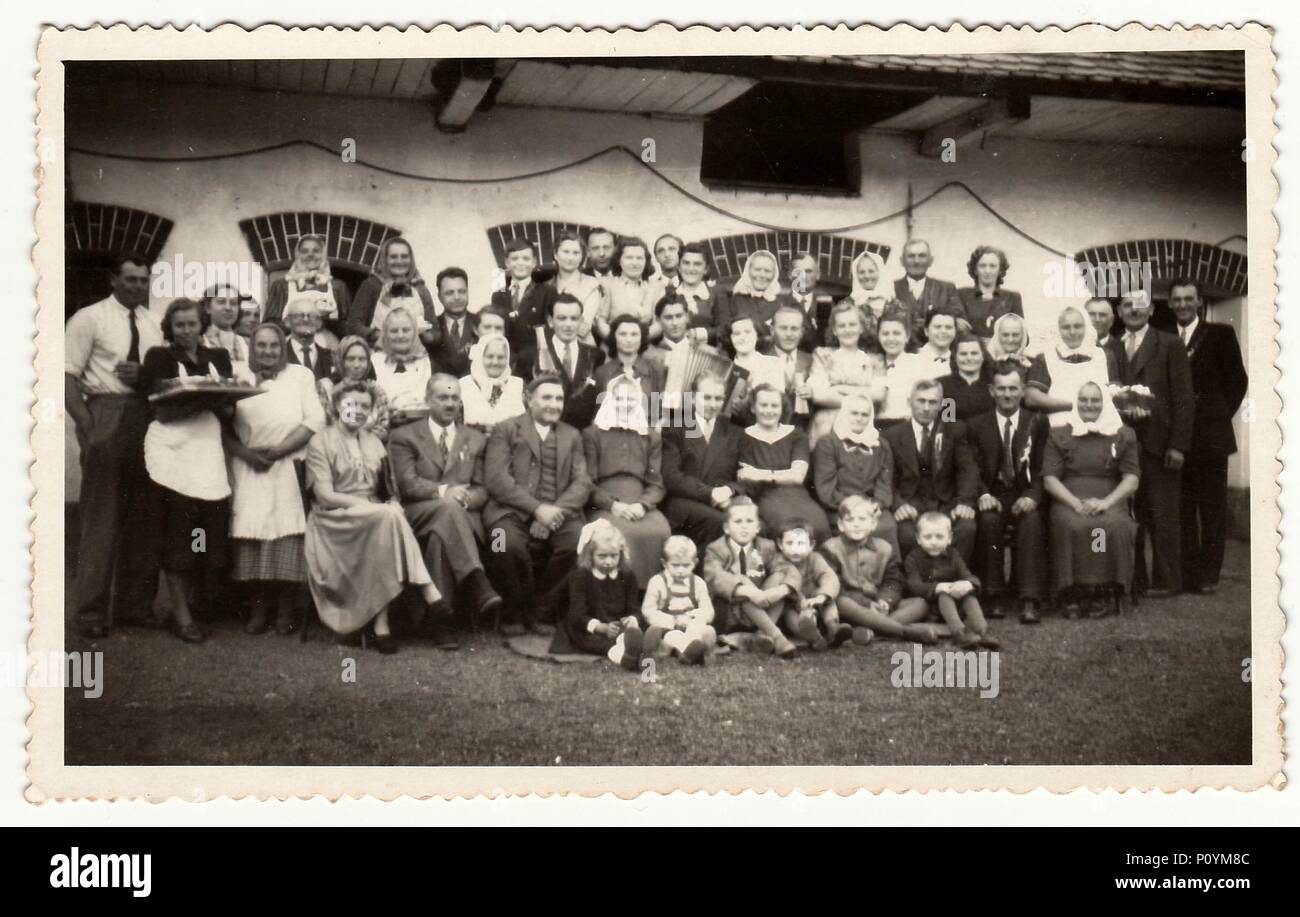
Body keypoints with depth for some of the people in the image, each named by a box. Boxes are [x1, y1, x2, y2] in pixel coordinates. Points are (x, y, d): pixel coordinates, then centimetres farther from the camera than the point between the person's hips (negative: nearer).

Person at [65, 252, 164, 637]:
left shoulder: (154, 326, 13)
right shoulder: (89, 318, -2)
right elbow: (68, 375, -7)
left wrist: (146, 375, -8)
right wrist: (87, 425, -17)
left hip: (147, 418, 5)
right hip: (106, 413, -5)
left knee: (141, 515, 10)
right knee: (101, 516, -2)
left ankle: (134, 603, 21)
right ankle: (92, 610, 4)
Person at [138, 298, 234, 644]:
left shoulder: (218, 358, 15)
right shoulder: (159, 358, 3)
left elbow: (228, 410, 12)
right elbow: (164, 411, -8)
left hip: (209, 453, 4)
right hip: (173, 452, -4)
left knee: (211, 533, -3)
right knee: (178, 533, -5)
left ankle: (187, 600, 14)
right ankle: (181, 615, 3)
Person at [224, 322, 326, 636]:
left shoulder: (300, 375, 11)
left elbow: (315, 421, 1)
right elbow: (223, 427, 8)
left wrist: (277, 451, -8)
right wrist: (246, 453, -9)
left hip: (289, 469, -1)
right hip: (247, 470, 1)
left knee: (287, 536, -11)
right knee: (250, 535, -10)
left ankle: (285, 610, -3)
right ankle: (258, 607, -1)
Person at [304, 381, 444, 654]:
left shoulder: (374, 442, 20)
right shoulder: (321, 442, 3)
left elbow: (388, 488, 18)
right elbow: (324, 495, -9)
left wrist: (392, 503, -8)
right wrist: (376, 507, -18)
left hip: (376, 520, 5)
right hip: (336, 521, -4)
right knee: (389, 515, -34)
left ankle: (381, 623, -36)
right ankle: (427, 590, -36)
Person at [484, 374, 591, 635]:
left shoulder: (572, 436, 21)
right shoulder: (506, 430, 10)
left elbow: (582, 483, 9)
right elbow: (497, 479, -4)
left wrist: (556, 510, -12)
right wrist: (537, 508, -16)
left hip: (556, 514, 3)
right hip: (513, 511, -3)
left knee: (580, 542, -28)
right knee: (508, 544, -34)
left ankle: (539, 608, -5)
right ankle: (513, 611, -6)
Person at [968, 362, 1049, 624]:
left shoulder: (1037, 422, 9)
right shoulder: (977, 425, 10)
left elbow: (1043, 468, 2)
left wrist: (1032, 497, -17)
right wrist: (983, 495, -18)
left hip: (1025, 497, 0)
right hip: (993, 496, 0)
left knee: (1031, 520, -33)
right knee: (988, 519, -33)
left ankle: (1030, 600, -35)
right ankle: (995, 596, -25)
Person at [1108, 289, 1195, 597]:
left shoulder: (1170, 345, 3)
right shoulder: (1110, 349, 13)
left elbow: (1183, 396, -2)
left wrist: (1178, 444, -9)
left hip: (1158, 443, -3)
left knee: (1163, 514, 1)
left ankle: (1165, 580, 9)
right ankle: (1133, 579, 10)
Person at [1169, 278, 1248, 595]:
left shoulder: (1221, 334, 2)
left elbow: (1237, 379, 4)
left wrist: (1221, 414, 0)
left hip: (1210, 435, -2)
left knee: (1212, 507, 3)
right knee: (1182, 509, 4)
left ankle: (1209, 575, 9)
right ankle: (1186, 573, 10)